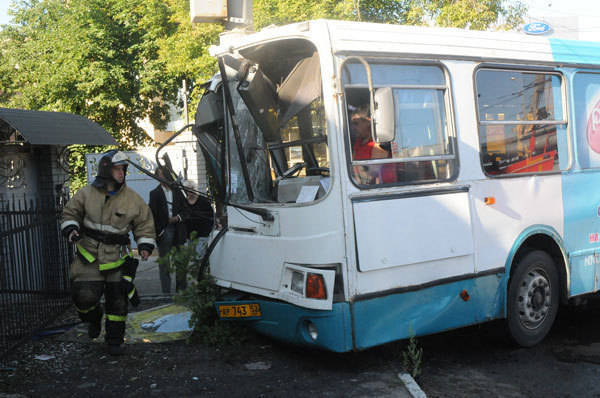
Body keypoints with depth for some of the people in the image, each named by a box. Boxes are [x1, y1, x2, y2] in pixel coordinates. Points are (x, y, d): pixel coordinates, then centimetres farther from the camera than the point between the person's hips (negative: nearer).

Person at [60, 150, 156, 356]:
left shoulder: (131, 198, -2)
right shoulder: (86, 194, -2)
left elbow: (144, 223, 6)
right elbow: (70, 213, 9)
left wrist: (145, 245, -4)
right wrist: (71, 228, -10)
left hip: (116, 256, 1)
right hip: (89, 254, 0)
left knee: (117, 300, 4)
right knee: (84, 295, -10)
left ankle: (114, 340, 22)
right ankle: (94, 317, 27)